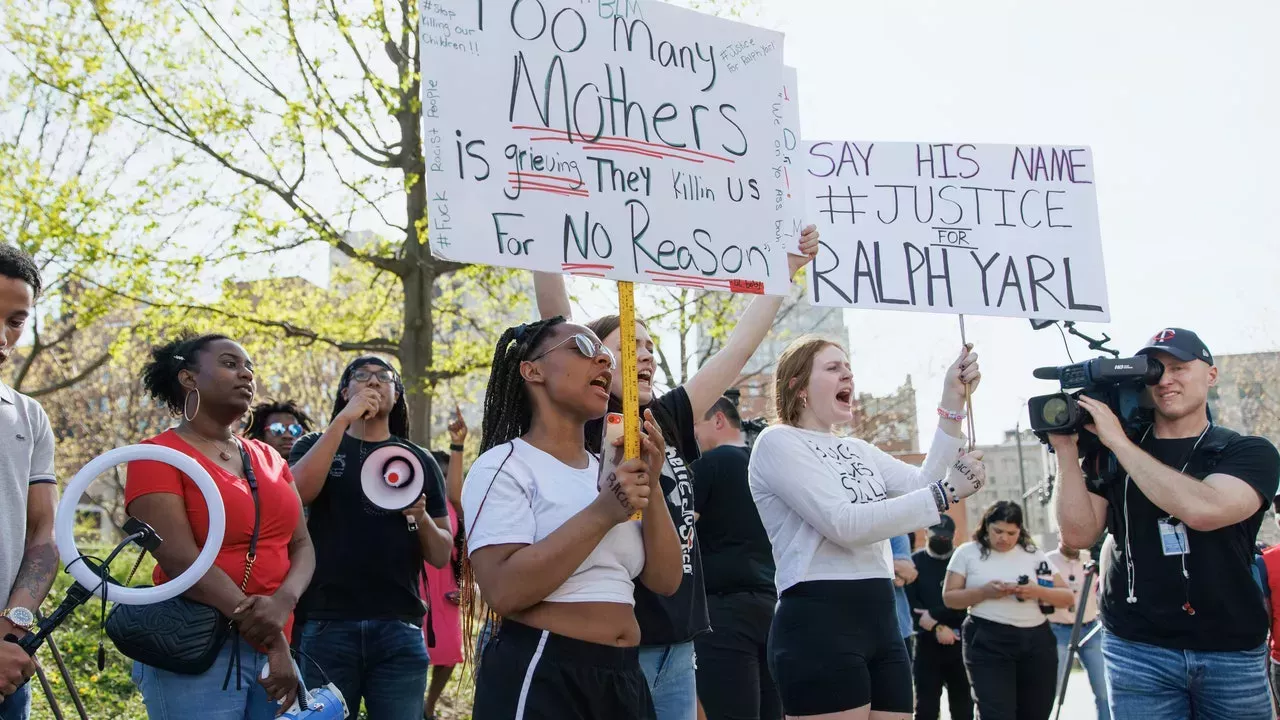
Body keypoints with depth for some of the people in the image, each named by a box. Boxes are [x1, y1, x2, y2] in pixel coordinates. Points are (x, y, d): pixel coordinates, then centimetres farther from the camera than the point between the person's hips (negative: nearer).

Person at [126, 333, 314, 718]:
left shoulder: (268, 458, 14)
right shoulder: (157, 455, -5)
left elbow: (302, 545, 7)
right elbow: (182, 561, -15)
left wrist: (283, 603, -16)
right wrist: (271, 641, -18)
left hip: (275, 651, 6)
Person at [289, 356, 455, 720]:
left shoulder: (420, 460, 12)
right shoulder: (315, 445, 9)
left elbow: (442, 555, 10)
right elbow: (298, 492, -14)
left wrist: (422, 519, -11)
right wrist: (343, 419, -14)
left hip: (399, 628, 1)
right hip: (326, 624, -1)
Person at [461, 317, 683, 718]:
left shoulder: (608, 472, 14)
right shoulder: (504, 465, -8)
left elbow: (665, 580, 7)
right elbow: (503, 591, -21)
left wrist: (649, 487, -6)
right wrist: (603, 513, -23)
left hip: (624, 678, 7)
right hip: (539, 679, -7)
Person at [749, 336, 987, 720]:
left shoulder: (858, 450, 21)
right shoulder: (778, 441, -4)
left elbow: (922, 483, 4)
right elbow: (844, 523, -16)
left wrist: (953, 402, -1)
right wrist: (945, 493, -16)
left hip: (881, 620, 8)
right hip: (818, 624, -8)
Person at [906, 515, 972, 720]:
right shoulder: (915, 562, 6)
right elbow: (910, 603, -4)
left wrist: (933, 615, -16)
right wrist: (937, 628, -15)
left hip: (960, 642, 1)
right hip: (928, 643, -1)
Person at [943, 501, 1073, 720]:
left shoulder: (1033, 554, 10)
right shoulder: (967, 553, 4)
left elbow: (1067, 597, 9)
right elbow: (949, 598, 2)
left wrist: (1037, 591, -12)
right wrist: (984, 592, -15)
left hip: (1037, 643, 4)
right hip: (987, 642, -3)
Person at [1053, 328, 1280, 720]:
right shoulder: (1115, 458, 9)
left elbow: (1202, 509, -19)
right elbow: (1079, 533, 0)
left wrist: (1118, 441, -15)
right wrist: (1066, 449, -8)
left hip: (1233, 652, -1)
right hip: (1138, 650, 1)